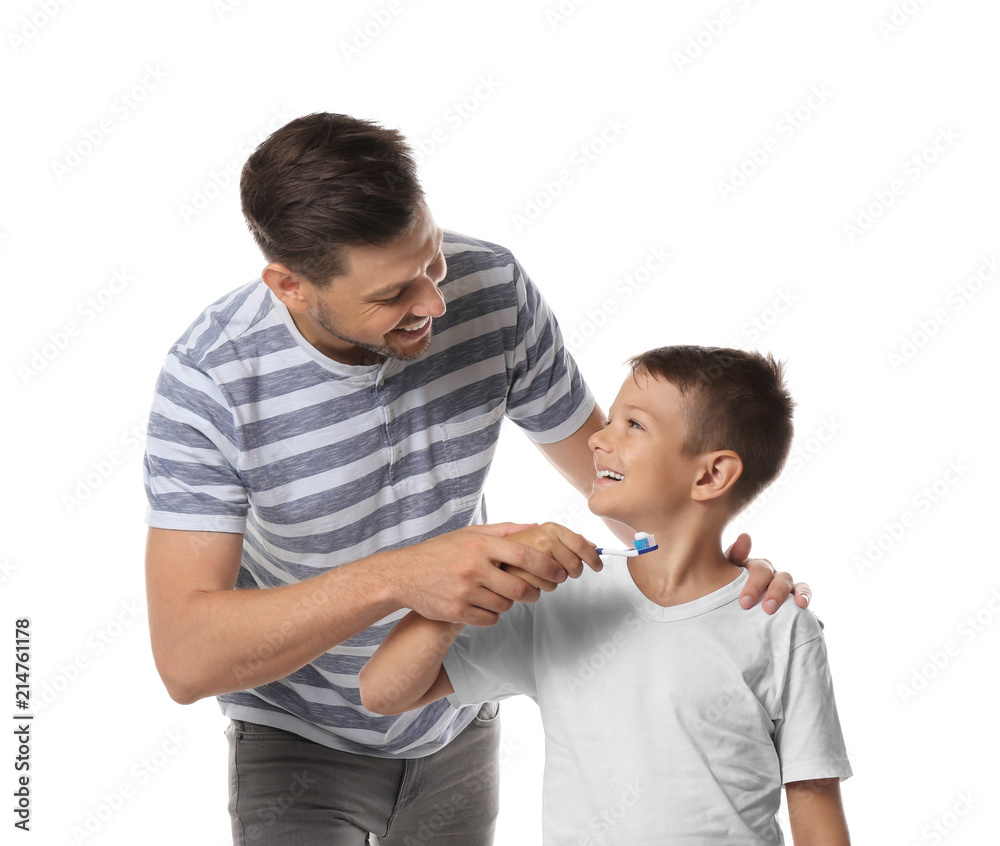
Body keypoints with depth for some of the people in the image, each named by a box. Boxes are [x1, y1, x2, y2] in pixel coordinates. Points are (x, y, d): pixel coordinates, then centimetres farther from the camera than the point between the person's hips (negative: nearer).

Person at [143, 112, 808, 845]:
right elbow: (185, 655, -36)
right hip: (303, 741, -3)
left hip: (458, 723, 4)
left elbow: (596, 447, -5)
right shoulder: (211, 380, -30)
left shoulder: (492, 288, -20)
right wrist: (396, 578, -48)